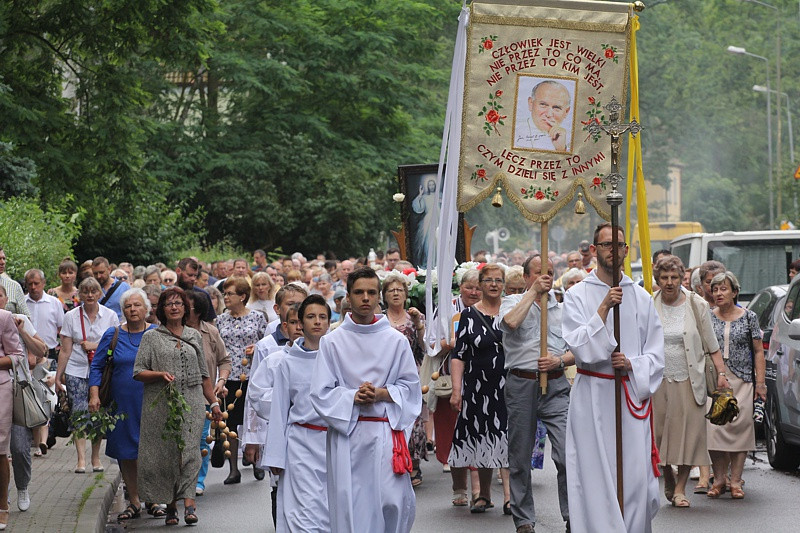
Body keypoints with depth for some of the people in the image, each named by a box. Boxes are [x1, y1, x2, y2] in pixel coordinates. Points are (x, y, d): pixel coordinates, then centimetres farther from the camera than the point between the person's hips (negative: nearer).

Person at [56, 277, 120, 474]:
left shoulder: (110, 316, 5)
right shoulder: (71, 317, 4)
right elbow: (66, 350, 5)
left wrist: (95, 346, -7)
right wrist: (58, 376, 3)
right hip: (76, 371, -1)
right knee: (78, 412, -10)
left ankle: (96, 457, 14)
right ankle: (81, 459, -11)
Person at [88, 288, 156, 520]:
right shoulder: (112, 335, 5)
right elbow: (97, 366, 8)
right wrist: (94, 394, -4)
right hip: (122, 404, 2)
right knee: (125, 453, 4)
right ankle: (134, 502, 15)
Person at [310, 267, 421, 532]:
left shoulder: (396, 340, 6)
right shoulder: (332, 342, 4)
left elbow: (410, 384, 9)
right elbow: (321, 392, 2)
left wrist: (382, 393, -9)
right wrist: (353, 397, -13)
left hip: (386, 432, 0)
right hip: (346, 433, 0)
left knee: (396, 501, -8)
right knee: (349, 506, -1)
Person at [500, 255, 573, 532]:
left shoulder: (563, 309, 14)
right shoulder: (513, 302, 6)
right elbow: (511, 322, -18)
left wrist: (559, 360, -8)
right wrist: (533, 291, -10)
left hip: (556, 387, 1)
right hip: (521, 385, -1)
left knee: (567, 455, -11)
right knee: (520, 457, 6)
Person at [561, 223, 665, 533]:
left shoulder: (640, 297, 11)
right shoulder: (577, 295, 2)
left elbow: (656, 353, 11)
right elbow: (580, 347, -11)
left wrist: (632, 364, -8)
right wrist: (604, 307, -18)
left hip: (632, 394, 2)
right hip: (593, 397, -2)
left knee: (635, 477, -3)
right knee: (596, 478, -5)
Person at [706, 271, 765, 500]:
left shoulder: (749, 317, 5)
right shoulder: (707, 318, 8)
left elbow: (758, 351, 7)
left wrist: (760, 382, 0)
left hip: (742, 380, 0)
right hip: (713, 380, 1)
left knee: (740, 426, -6)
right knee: (715, 426, -9)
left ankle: (736, 481, 2)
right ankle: (718, 479, 2)